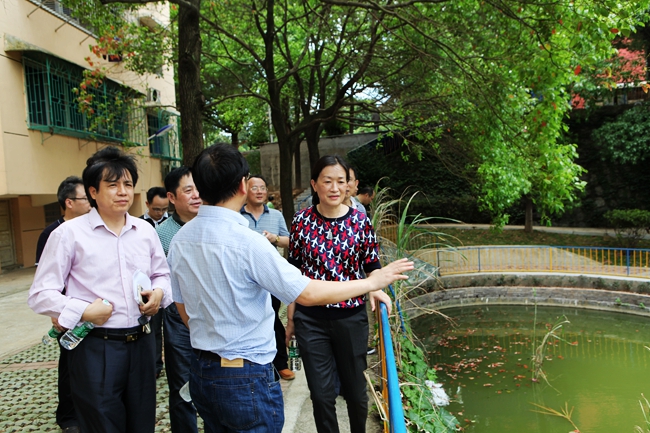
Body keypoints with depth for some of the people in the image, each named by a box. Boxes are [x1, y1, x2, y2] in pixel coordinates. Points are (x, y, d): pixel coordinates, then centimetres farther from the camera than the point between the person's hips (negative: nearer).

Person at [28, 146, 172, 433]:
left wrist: (159, 292, -3)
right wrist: (83, 311, -18)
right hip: (96, 348, -4)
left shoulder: (145, 231, 7)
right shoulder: (69, 233, -7)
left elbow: (162, 274, 18)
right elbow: (40, 295, -6)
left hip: (141, 342, 5)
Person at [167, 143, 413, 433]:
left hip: (200, 372, 8)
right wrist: (373, 282, -10)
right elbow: (308, 294, -22)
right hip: (245, 377, -8)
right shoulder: (246, 241, -24)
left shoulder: (180, 239, -2)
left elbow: (183, 308, 10)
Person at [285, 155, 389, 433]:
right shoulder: (302, 221, -3)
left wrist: (375, 288, -18)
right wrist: (290, 319, 5)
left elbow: (372, 266, 4)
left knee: (355, 389, 16)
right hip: (310, 319, 0)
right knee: (321, 394, 8)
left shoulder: (360, 221, -5)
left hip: (351, 317, 0)